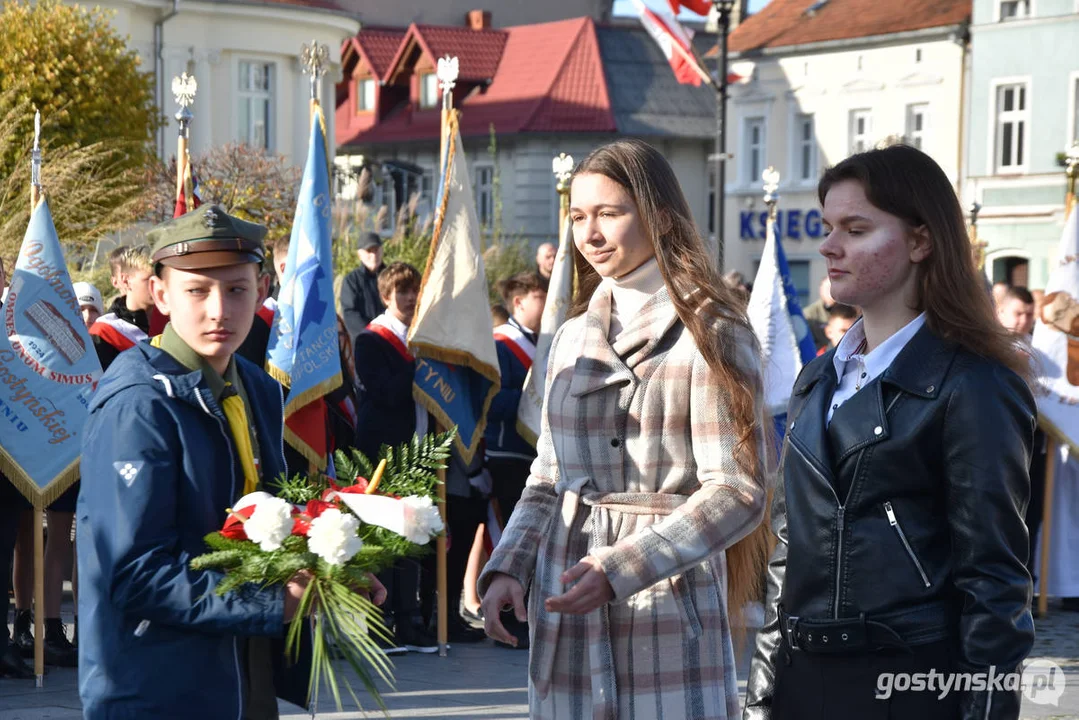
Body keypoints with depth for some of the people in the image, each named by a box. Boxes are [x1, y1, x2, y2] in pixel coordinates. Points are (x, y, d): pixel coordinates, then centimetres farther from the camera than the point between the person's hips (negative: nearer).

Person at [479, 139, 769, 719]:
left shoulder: (709, 334, -5)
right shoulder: (573, 338, 14)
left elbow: (738, 492, -11)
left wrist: (620, 568, -19)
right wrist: (508, 569, 1)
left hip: (668, 614, -5)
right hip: (565, 612, 5)